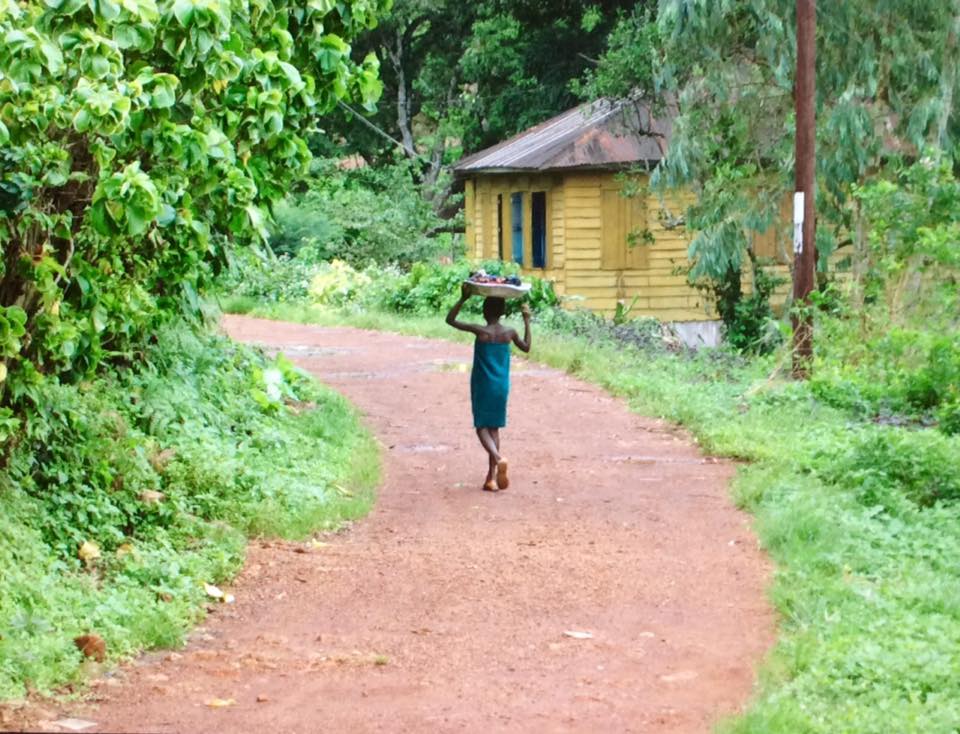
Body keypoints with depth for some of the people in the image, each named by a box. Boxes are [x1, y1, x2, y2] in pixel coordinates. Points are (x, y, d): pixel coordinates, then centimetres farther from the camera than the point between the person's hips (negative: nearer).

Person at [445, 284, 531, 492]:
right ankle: (491, 477, 10)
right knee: (494, 428, 12)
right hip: (501, 387, 4)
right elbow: (526, 347, 18)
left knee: (482, 427, 2)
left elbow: (450, 320, -5)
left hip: (482, 386, -4)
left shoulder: (480, 331, -13)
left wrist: (463, 299, -4)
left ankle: (498, 458, -27)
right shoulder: (509, 333, -2)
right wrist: (527, 321, 21)